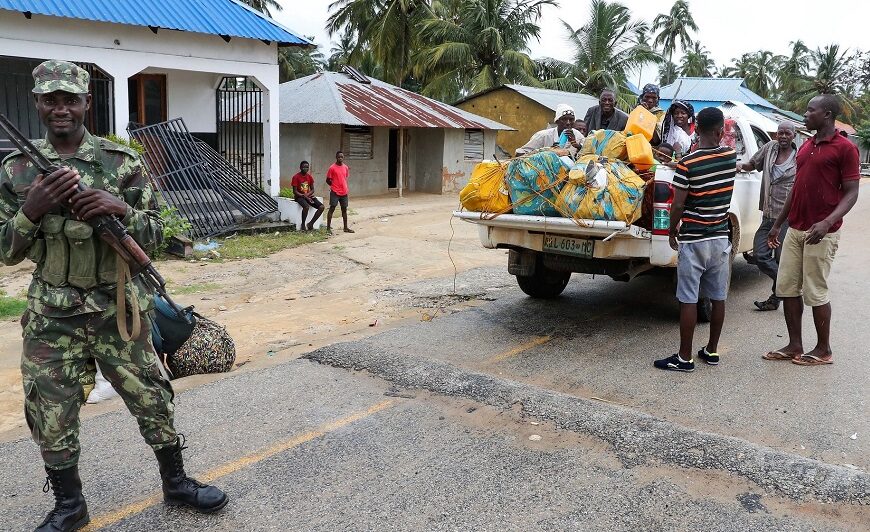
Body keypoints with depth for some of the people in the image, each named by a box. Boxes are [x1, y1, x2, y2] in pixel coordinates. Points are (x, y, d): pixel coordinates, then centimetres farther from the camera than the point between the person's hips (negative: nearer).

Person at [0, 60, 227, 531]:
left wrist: (121, 209, -21)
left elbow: (154, 237, -1)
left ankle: (176, 483, 29)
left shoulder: (122, 162, -3)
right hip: (51, 315, 1)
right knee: (51, 414, 10)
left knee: (151, 399, 9)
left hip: (117, 307, -1)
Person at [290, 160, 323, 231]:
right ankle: (303, 225, -16)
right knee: (306, 206, -37)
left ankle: (311, 224, -6)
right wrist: (304, 196, -20)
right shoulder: (296, 177, -9)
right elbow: (295, 191, -11)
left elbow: (312, 190, 9)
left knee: (321, 207, -16)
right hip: (299, 196, -6)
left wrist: (307, 194, -13)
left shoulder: (310, 177, 7)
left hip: (309, 196, 6)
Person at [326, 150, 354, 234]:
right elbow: (328, 180, -2)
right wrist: (334, 186, -2)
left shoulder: (346, 167, 7)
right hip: (335, 192, -5)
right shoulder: (332, 168, -8)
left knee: (344, 209, 11)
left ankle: (346, 227, 20)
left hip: (344, 192, 5)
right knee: (332, 208, -5)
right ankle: (328, 228, -2)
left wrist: (344, 187, 11)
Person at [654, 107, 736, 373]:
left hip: (693, 241, -5)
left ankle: (685, 358, 4)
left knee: (689, 300, -1)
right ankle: (712, 350, 25)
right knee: (718, 298, 13)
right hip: (721, 239, 5)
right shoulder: (731, 156, 1)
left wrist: (672, 232, 0)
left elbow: (678, 205, -14)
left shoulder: (687, 164, -14)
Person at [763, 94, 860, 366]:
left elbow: (851, 193, -12)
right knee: (787, 287, 8)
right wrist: (778, 224, 19)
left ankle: (823, 350, 15)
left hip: (821, 233, -7)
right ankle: (794, 346, 18)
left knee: (815, 292, 0)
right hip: (795, 229, 7)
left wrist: (827, 222, -27)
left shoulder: (844, 148, -9)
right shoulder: (806, 146, 14)